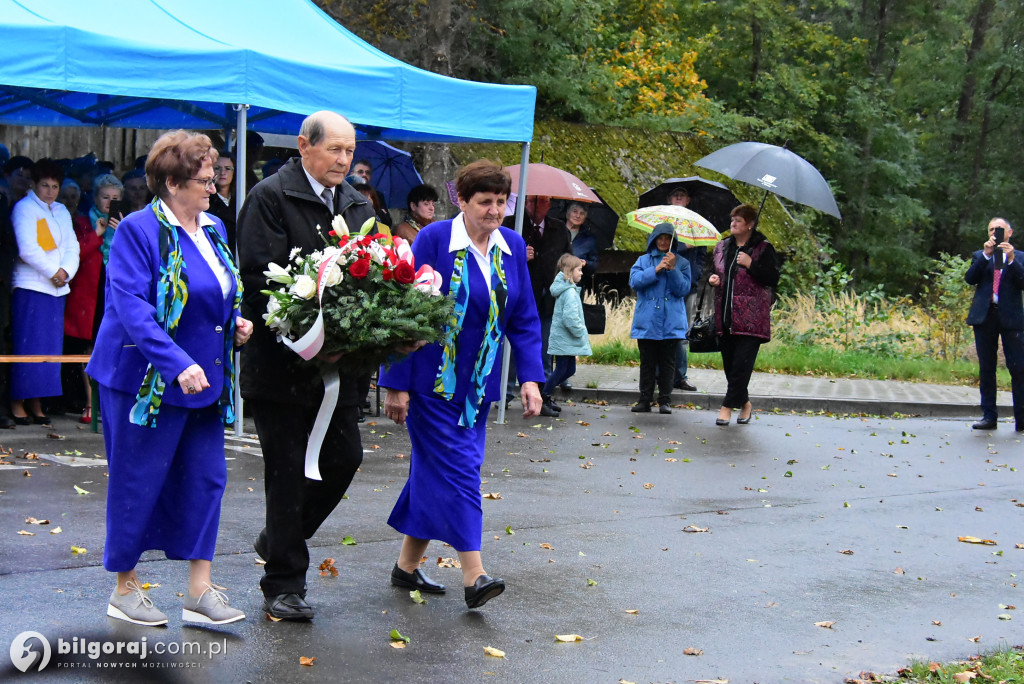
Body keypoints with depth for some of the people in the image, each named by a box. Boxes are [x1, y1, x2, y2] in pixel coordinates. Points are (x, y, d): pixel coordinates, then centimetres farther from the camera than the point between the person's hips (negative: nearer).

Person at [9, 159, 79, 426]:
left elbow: (72, 247, 13)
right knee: (27, 346, -8)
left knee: (50, 347, 4)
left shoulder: (62, 211, 17)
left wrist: (66, 272, -5)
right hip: (30, 286, -6)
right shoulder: (24, 208, -3)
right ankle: (17, 403, -3)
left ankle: (36, 404, 9)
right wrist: (53, 271, -11)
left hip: (57, 288, 6)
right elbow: (27, 249, -14)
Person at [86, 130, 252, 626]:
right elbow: (131, 307, -21)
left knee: (205, 478, 5)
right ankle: (125, 589, 18)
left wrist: (236, 323, 3)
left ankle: (200, 590, 11)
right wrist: (178, 363, -30)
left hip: (204, 381, 7)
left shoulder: (213, 230, 11)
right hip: (147, 380, -7)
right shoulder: (139, 231, -13)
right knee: (138, 483, 3)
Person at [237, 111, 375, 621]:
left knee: (345, 458, 7)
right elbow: (260, 278, -15)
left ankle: (279, 539, 30)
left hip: (339, 362, 6)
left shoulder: (358, 206, 13)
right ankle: (283, 583, 13)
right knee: (288, 471, 1)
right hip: (283, 362, -6)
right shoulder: (270, 197, -7)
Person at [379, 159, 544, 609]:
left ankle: (408, 564, 23)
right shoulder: (434, 240, -12)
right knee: (456, 468, -9)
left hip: (477, 383, 6)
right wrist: (396, 384, -12)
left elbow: (523, 318, 9)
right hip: (432, 380, -5)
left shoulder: (513, 246, 4)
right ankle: (473, 575, -10)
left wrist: (531, 377, -1)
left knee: (435, 468, 12)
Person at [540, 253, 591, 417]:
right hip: (565, 339, -10)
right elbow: (570, 318, -26)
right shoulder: (570, 293, -19)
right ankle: (542, 400, 3)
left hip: (563, 339, 10)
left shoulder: (565, 289, 12)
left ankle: (545, 394, 23)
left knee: (569, 369, 16)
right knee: (562, 370, -3)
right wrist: (582, 333, -15)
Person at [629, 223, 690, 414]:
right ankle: (645, 400, 7)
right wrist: (656, 270, -13)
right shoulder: (644, 260, 11)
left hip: (671, 322, 0)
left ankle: (665, 401, 7)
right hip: (647, 321, 0)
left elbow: (683, 289, -1)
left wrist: (672, 269, -13)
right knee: (647, 362, 2)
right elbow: (634, 281, -5)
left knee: (667, 363, 2)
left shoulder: (681, 263, 9)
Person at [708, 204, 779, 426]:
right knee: (729, 363, 7)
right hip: (726, 316, 6)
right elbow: (714, 272, 26)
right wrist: (712, 279, 4)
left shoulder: (763, 248, -2)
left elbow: (773, 279, -8)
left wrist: (751, 264, -18)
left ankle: (728, 405, -4)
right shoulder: (722, 247, 14)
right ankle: (743, 402, 23)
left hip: (751, 318, -5)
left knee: (741, 364, -9)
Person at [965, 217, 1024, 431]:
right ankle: (989, 416, 10)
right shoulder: (980, 256, 15)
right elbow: (969, 278, -2)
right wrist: (986, 255, -10)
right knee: (986, 369, 5)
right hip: (984, 316, 2)